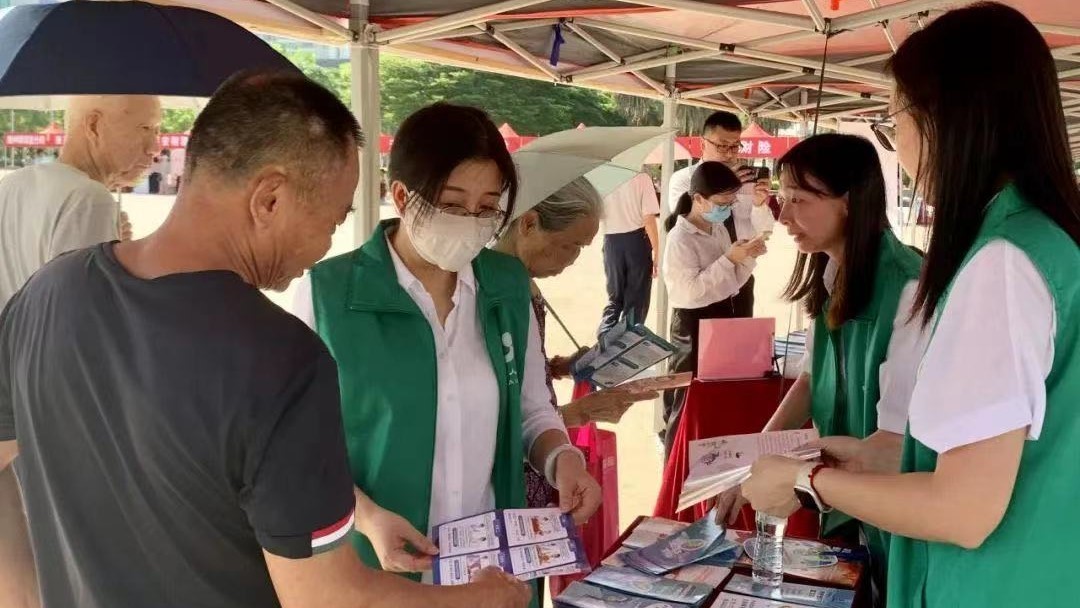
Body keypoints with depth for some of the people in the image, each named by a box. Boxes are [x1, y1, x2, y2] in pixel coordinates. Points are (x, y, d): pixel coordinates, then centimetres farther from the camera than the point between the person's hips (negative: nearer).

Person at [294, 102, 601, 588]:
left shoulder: (509, 285, 0)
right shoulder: (329, 292, -13)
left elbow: (531, 410, 7)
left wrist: (561, 458, -11)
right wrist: (366, 516, -23)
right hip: (376, 568, -3)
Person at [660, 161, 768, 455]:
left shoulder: (719, 230, 8)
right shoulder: (681, 238, -16)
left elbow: (732, 282, 14)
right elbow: (690, 291, -23)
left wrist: (748, 257, -4)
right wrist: (729, 259, -23)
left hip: (723, 316, 8)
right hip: (693, 325, -8)